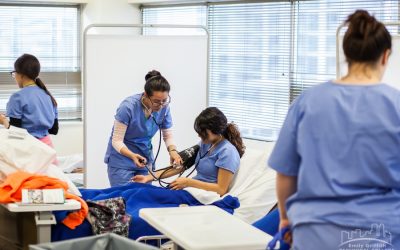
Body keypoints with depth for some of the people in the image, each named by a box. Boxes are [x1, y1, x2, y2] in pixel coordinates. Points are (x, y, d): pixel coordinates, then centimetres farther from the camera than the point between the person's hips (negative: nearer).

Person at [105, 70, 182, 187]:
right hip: (122, 158, -4)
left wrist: (172, 150, -20)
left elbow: (168, 135, 1)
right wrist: (132, 156, -38)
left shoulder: (164, 107, -11)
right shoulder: (128, 106, -24)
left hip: (145, 159, 4)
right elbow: (117, 140, -21)